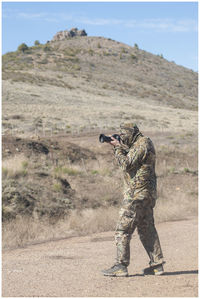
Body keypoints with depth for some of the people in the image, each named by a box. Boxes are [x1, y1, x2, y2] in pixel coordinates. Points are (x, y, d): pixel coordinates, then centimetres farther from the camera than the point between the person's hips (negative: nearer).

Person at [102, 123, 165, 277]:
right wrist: (120, 146, 7)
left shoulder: (142, 144, -15)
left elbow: (127, 164, -20)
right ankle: (157, 264, 16)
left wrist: (118, 147, -10)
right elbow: (130, 159, 20)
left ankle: (121, 266, -6)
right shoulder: (144, 143, 16)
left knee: (123, 229, -7)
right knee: (147, 229, 14)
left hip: (136, 193, -10)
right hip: (147, 194, 10)